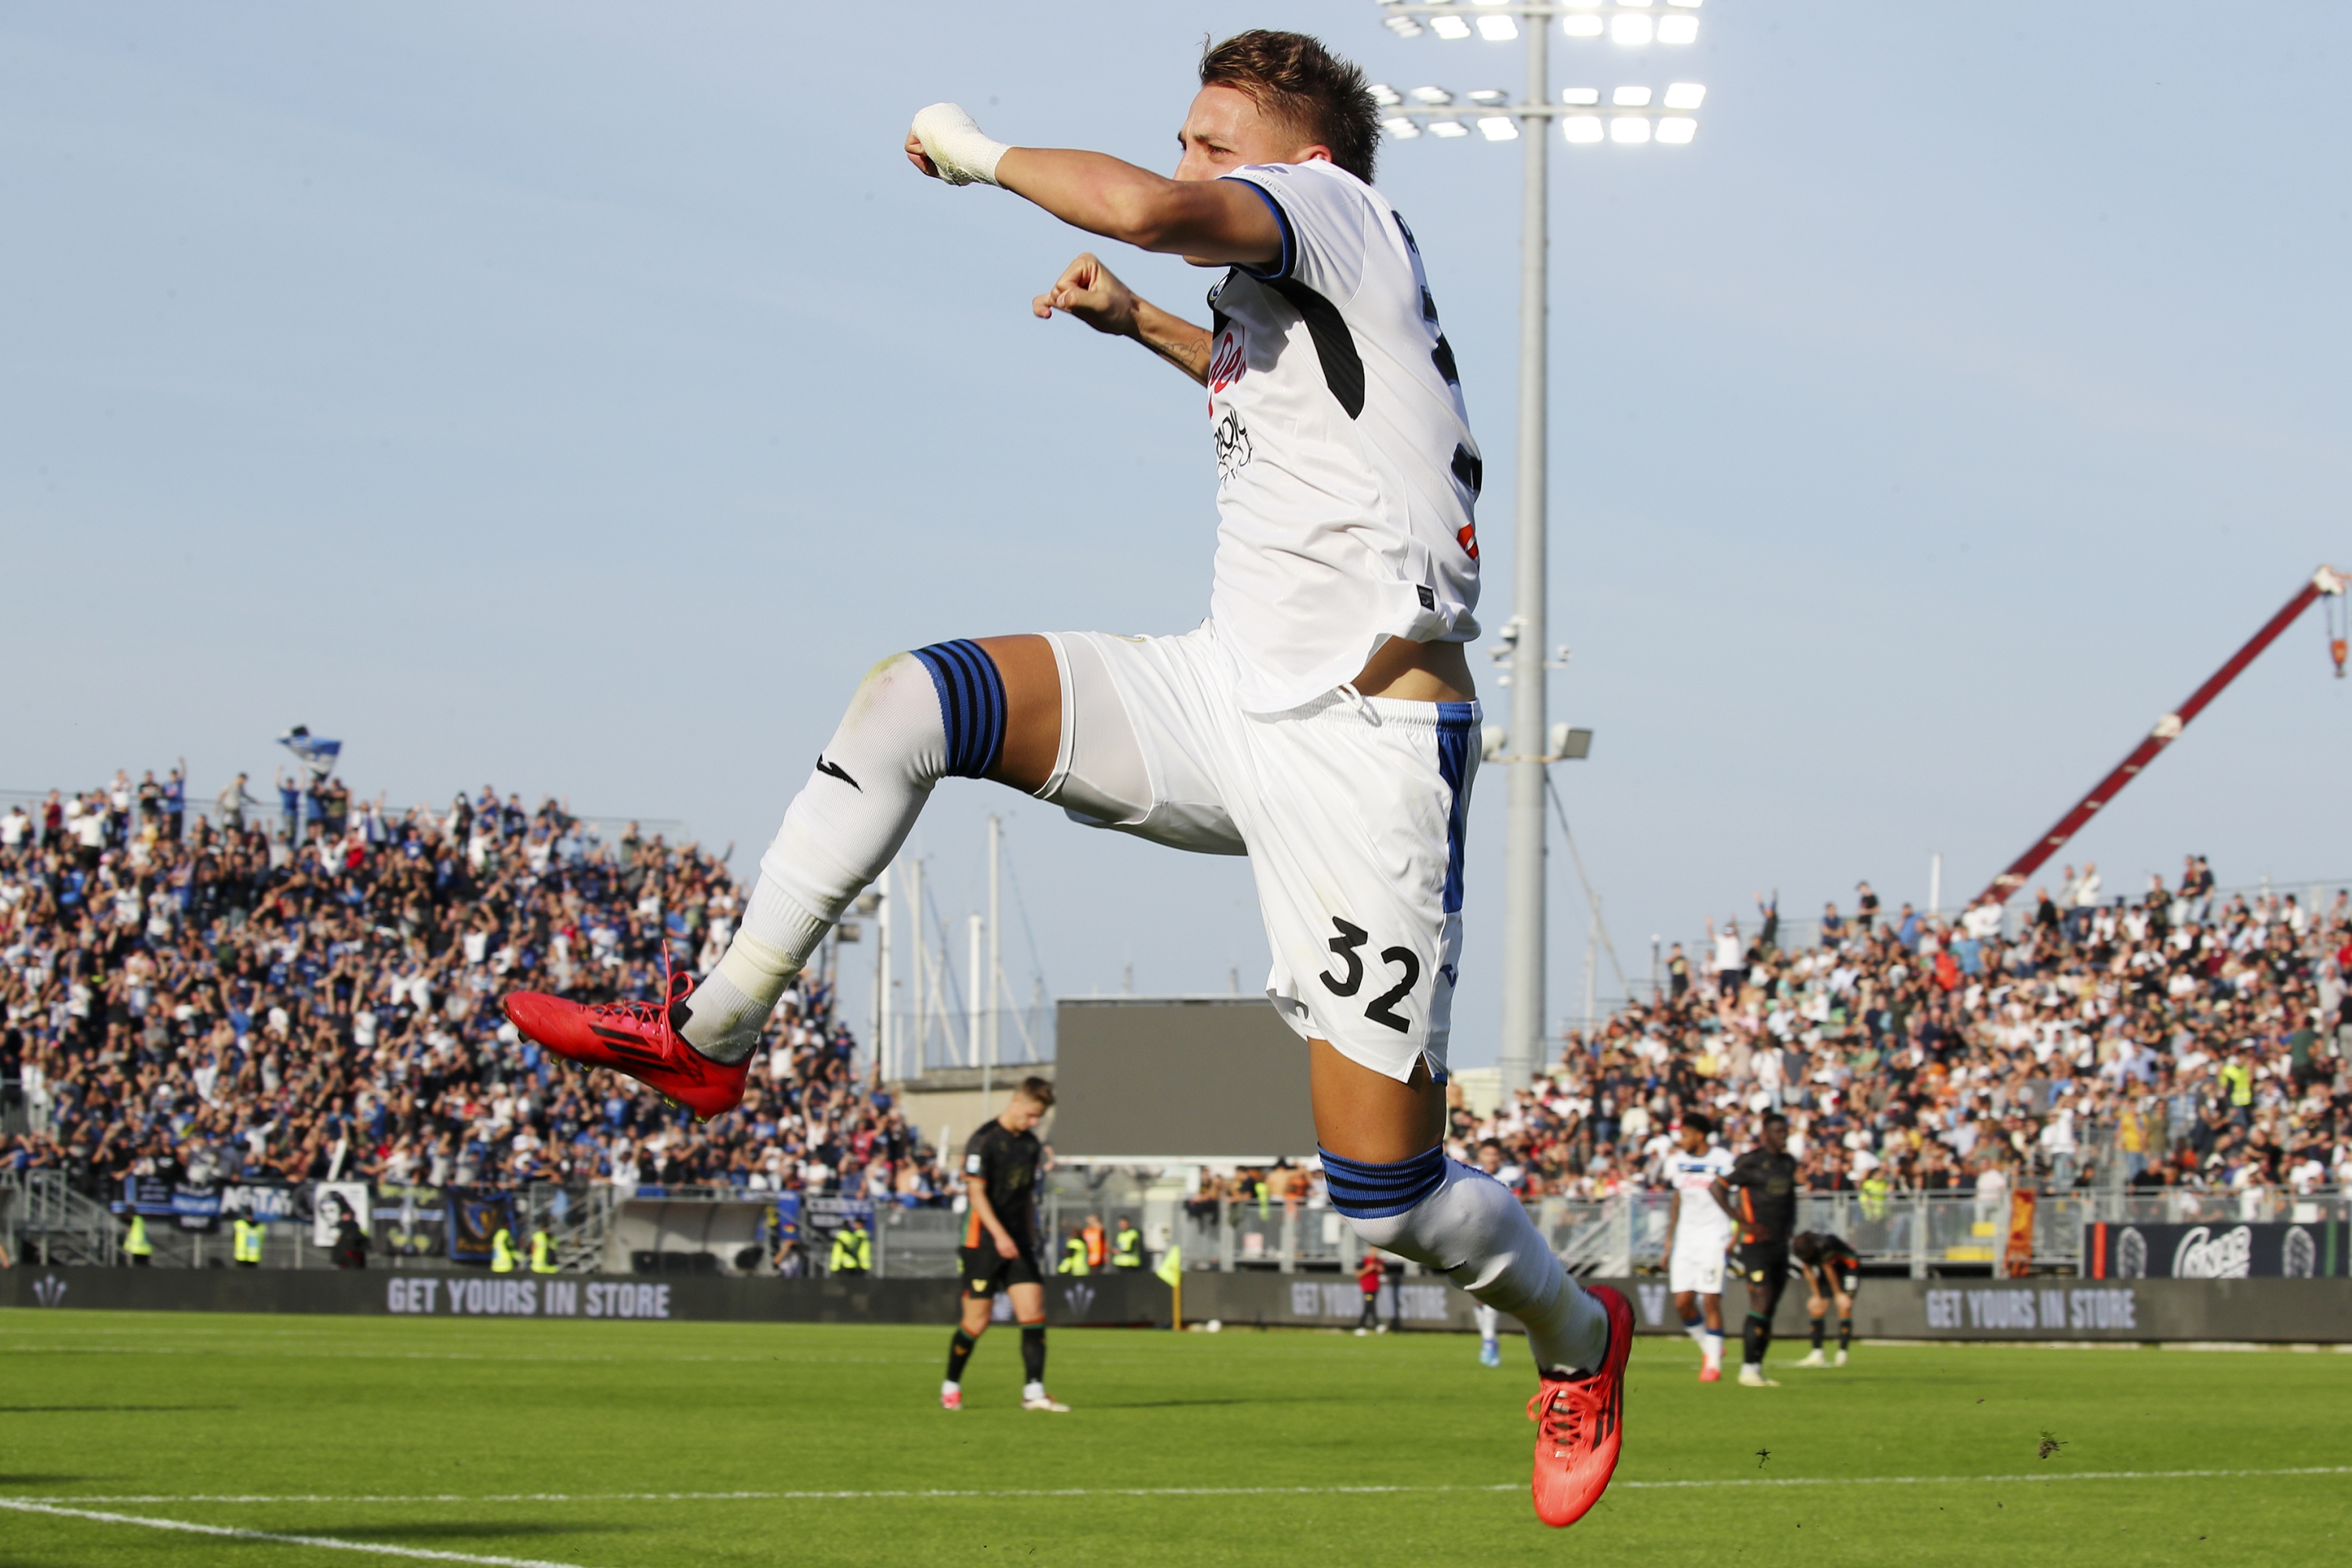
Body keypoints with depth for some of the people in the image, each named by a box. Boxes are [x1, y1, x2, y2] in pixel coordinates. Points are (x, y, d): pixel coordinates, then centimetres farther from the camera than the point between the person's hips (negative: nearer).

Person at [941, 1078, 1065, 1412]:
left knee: (1033, 1312, -7)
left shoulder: (1030, 1144, 13)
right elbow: (977, 1193, -15)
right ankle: (951, 1386, 17)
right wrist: (999, 1235, -24)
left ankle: (1034, 1391, -7)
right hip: (983, 1243, -6)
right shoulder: (984, 1140, -10)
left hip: (1018, 1242, 6)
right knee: (977, 1320, -3)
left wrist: (1030, 1238, 18)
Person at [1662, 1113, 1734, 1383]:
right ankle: (1708, 1348, 18)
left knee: (1711, 1300, -9)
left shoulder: (1722, 1160, -8)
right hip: (1686, 1237, 5)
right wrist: (1669, 1239, 15)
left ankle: (1714, 1363, -1)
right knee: (1682, 1302, -3)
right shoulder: (1678, 1161, 8)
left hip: (1714, 1237, -5)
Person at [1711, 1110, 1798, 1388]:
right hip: (1756, 1243, -8)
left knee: (1770, 1310, 7)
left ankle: (1756, 1367, 11)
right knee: (1761, 1302, -14)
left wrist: (1790, 1224, 13)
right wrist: (1743, 1222, -13)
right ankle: (1748, 1369, -11)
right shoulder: (1751, 1162, -10)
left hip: (1780, 1244, 8)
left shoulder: (1789, 1162, 13)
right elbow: (1717, 1188, -10)